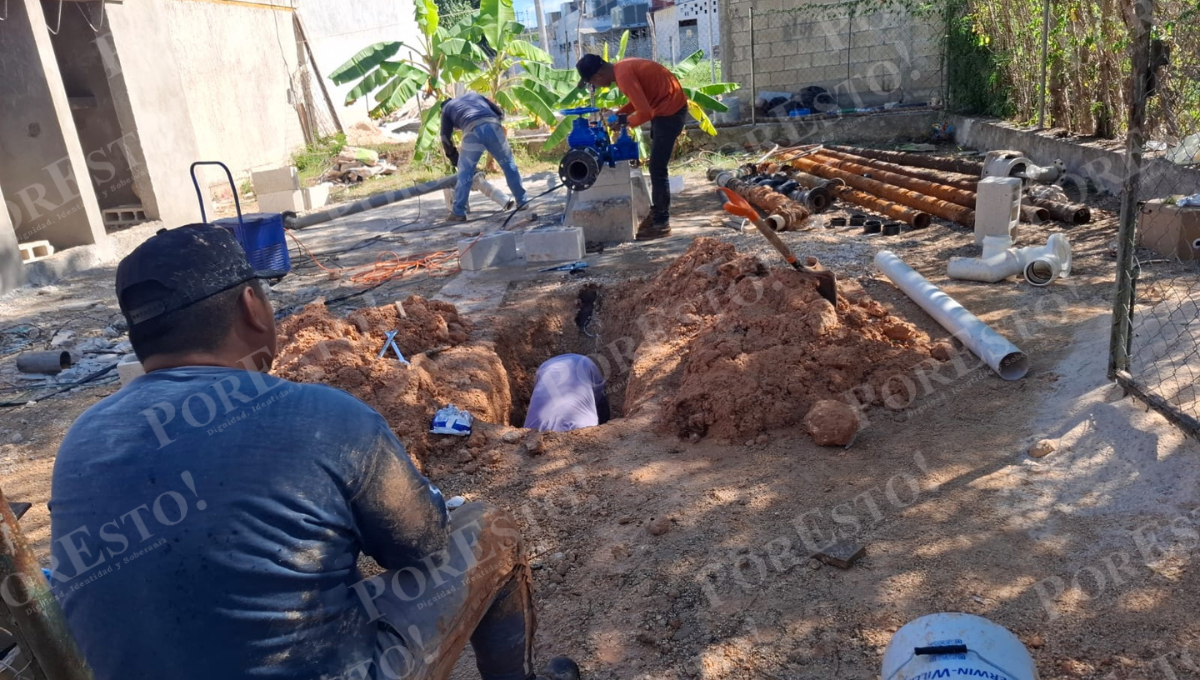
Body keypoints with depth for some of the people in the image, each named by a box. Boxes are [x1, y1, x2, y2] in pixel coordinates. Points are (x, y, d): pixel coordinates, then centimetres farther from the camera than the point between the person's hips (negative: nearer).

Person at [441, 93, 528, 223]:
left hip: (473, 131, -2)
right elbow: (500, 113, 31)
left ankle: (458, 212, 10)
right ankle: (522, 202, 20)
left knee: (465, 173, 9)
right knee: (508, 164, 17)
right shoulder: (474, 95, 40)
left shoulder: (446, 108, 32)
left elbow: (446, 138, 24)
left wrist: (455, 160, 31)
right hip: (493, 126, 2)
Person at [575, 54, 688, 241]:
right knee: (656, 166, 17)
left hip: (670, 109, -10)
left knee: (657, 169, -6)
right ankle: (656, 212, 28)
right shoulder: (622, 68, 7)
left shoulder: (623, 75, -23)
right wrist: (617, 114, 8)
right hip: (666, 107, 10)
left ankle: (662, 223, 1)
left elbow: (645, 112, -26)